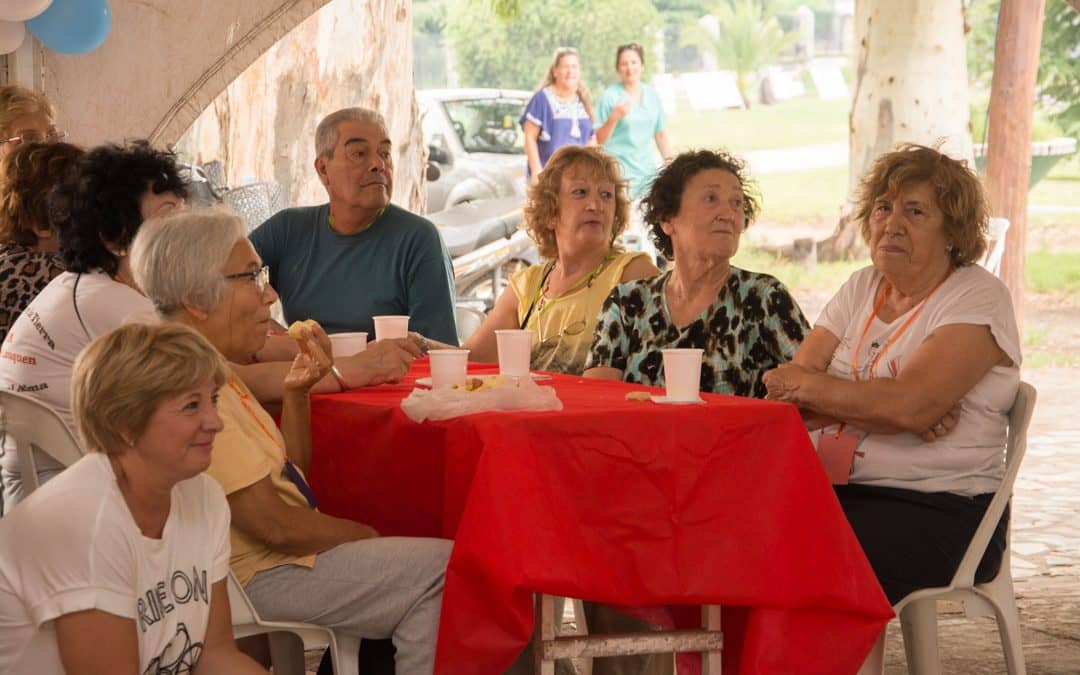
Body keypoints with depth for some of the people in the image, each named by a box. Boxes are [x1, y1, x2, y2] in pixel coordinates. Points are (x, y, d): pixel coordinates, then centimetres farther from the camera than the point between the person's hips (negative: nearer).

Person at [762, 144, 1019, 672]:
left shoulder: (978, 298, -2)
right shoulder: (861, 288, 16)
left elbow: (910, 405, -18)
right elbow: (786, 392, 4)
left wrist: (810, 385, -6)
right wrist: (875, 407, -12)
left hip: (938, 509, -5)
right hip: (834, 490, 6)